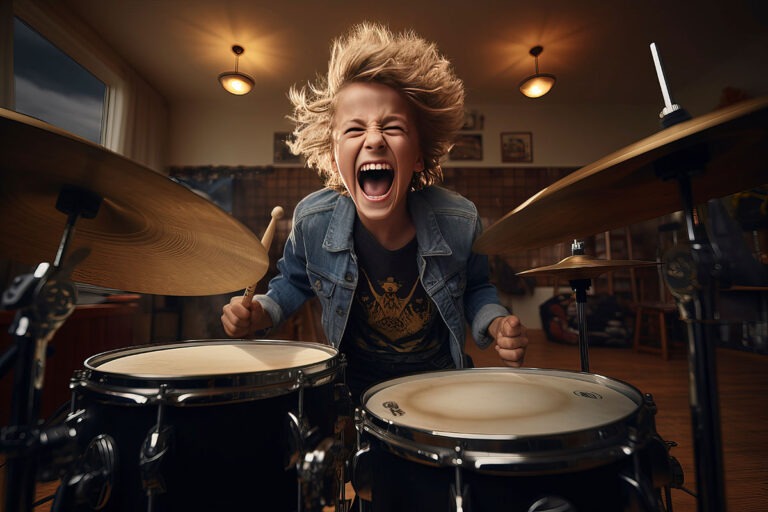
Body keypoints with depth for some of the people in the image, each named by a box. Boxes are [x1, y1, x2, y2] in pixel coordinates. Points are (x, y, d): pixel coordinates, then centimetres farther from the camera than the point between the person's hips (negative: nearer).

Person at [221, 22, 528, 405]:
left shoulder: (459, 221, -19)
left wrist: (496, 325, -16)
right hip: (353, 384, 1)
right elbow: (294, 281, 5)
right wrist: (261, 313, -13)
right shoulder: (313, 219, -18)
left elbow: (477, 289, 2)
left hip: (440, 379, 1)